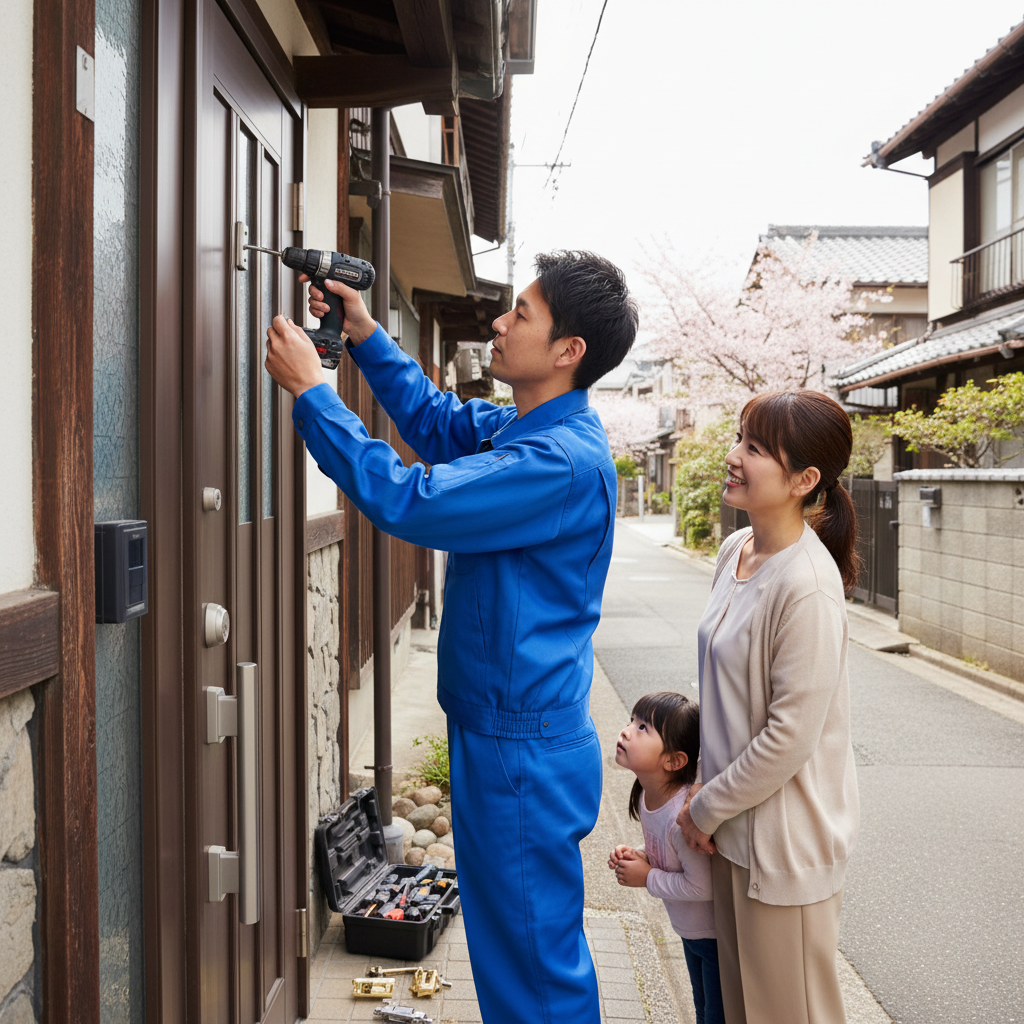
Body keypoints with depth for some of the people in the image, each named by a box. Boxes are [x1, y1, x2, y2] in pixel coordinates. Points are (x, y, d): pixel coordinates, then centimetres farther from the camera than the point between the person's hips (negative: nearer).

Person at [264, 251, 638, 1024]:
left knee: (534, 959, 5)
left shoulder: (564, 460, -24)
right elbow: (436, 422, 24)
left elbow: (405, 501, -27)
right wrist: (364, 335, 13)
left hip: (525, 750, -10)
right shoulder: (521, 428, 6)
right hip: (498, 732, 10)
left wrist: (310, 389, -18)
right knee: (512, 935, 23)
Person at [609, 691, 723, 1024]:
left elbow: (702, 886, -29)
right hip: (691, 930, 9)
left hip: (718, 934, -9)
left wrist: (647, 878, -20)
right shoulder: (646, 797, -7)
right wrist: (637, 856, -9)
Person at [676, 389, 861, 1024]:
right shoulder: (737, 551, 2)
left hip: (786, 839, -8)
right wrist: (709, 791, 10)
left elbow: (789, 738, -23)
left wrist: (705, 809, -11)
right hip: (736, 821, 8)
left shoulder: (806, 586, -25)